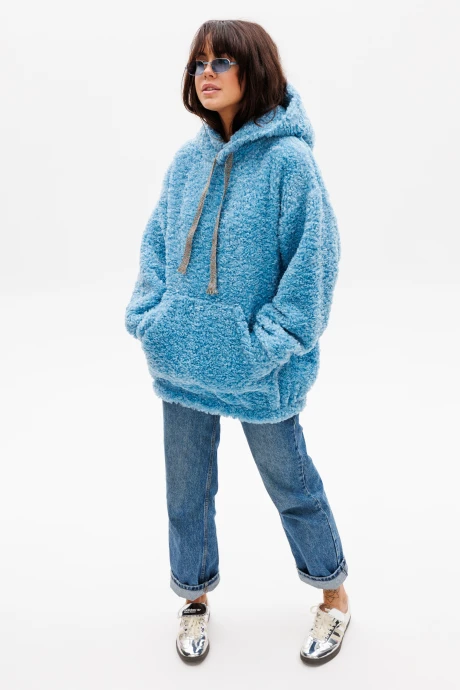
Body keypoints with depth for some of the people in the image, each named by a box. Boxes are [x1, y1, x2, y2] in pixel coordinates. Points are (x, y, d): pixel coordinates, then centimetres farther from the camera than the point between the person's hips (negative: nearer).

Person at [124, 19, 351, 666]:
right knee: (187, 484, 16)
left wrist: (270, 340, -16)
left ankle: (334, 593, 38)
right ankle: (196, 595, 40)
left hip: (256, 371, -5)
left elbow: (314, 256, -14)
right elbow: (157, 243, 10)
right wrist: (150, 316, -1)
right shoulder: (187, 161, 4)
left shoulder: (287, 158, -13)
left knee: (289, 480, 13)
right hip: (182, 359, 5)